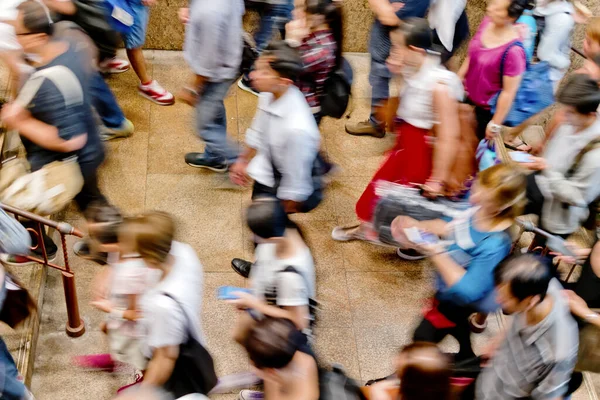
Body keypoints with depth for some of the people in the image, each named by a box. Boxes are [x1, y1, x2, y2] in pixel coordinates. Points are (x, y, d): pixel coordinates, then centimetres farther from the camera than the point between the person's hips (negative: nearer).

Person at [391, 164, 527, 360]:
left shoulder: (495, 244, -42)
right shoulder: (479, 210, -21)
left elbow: (467, 290, -39)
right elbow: (450, 228, -1)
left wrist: (436, 253, -40)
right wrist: (417, 226, -16)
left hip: (458, 300, -7)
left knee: (423, 338, 17)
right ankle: (465, 359, 66)